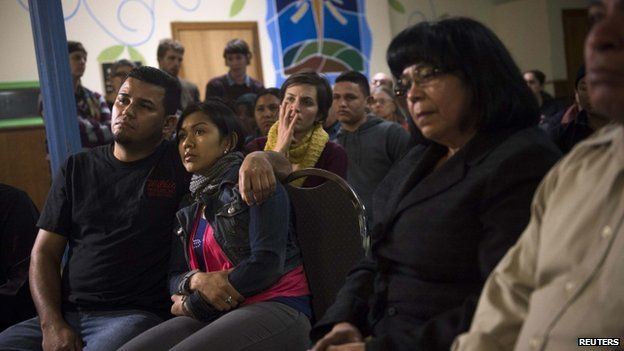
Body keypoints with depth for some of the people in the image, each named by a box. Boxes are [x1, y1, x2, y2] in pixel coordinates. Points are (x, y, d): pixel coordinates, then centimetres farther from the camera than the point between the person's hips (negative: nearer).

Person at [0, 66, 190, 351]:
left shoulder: (180, 165, 3)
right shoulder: (76, 169, 14)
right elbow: (44, 253, 11)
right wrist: (52, 324, -4)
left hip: (136, 314, -3)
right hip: (64, 314, 4)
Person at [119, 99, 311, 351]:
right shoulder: (189, 210, 21)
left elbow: (267, 263, -12)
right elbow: (174, 278, 16)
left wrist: (192, 305, -3)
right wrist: (197, 280, -11)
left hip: (275, 307, -6)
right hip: (216, 316, 6)